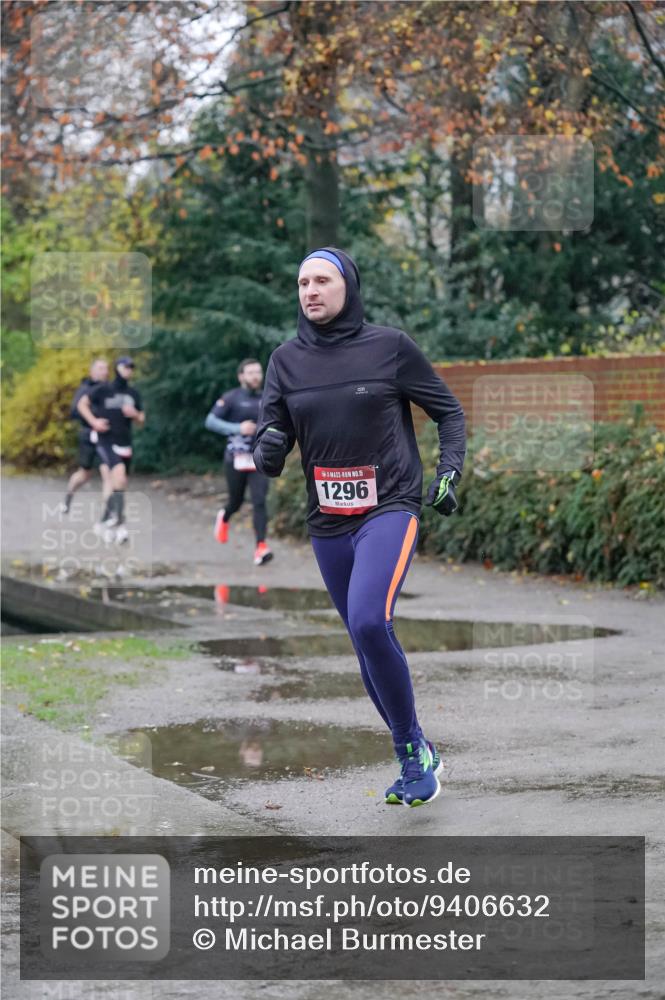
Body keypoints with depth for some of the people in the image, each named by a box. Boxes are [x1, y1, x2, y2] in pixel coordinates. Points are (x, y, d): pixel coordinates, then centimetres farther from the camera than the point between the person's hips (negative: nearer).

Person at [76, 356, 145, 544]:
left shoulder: (133, 394, 9)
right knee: (119, 473, -27)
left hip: (125, 443, 6)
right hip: (106, 442, -6)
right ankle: (118, 522, -25)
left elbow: (141, 421, 15)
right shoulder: (103, 390, -5)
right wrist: (94, 421, -10)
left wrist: (134, 414, -8)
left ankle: (104, 522, 25)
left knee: (117, 486, 9)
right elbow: (82, 404, 4)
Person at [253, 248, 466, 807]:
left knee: (369, 623, -25)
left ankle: (413, 748, -10)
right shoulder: (287, 360, 6)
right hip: (328, 523, 5)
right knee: (368, 646, 10)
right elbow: (273, 430, 4)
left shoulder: (389, 346, -4)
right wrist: (268, 450, -19)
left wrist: (450, 472, -7)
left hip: (390, 509, -5)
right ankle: (418, 761, 25)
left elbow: (448, 411, 6)